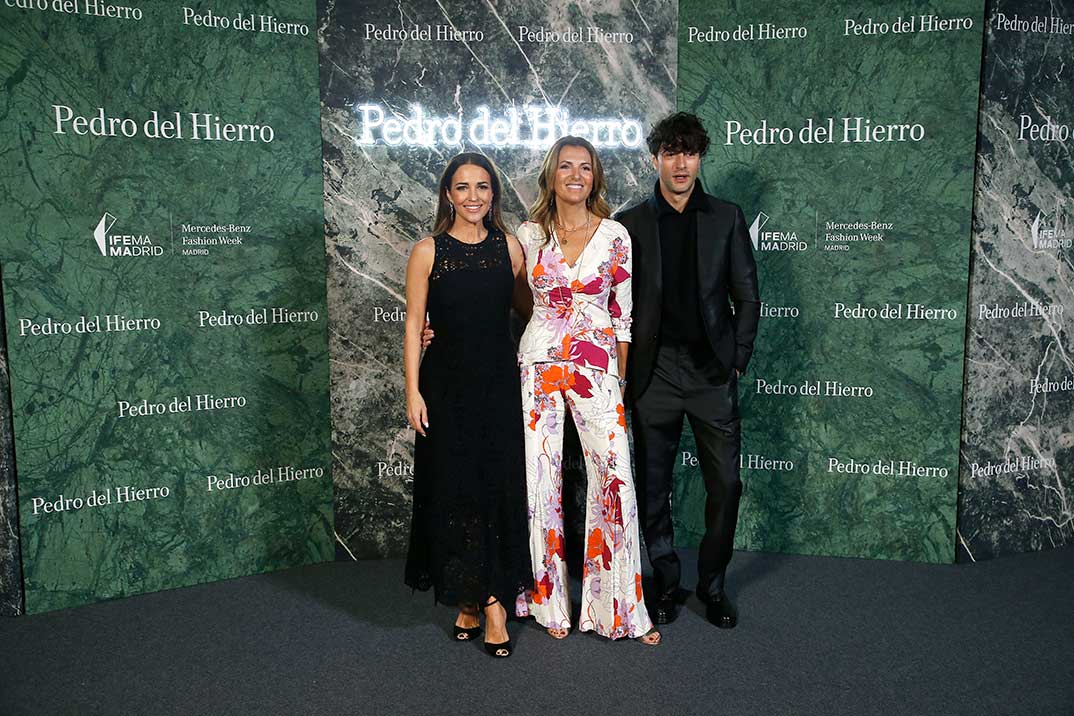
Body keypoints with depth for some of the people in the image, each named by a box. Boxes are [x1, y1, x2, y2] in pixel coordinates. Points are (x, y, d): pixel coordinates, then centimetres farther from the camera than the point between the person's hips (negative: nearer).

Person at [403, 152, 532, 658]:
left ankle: (492, 599, 13)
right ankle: (469, 597, 21)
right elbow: (414, 326, -2)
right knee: (454, 491, 6)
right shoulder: (427, 252, -2)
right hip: (447, 384, -1)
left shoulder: (510, 247, 4)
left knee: (501, 489, 2)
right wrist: (413, 392, -8)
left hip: (499, 383, 2)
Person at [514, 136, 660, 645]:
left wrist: (621, 376, 4)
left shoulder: (615, 235, 2)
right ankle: (549, 600, 19)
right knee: (541, 475, 3)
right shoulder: (529, 234, 5)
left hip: (596, 367, -1)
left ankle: (620, 606, 7)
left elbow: (623, 312, 6)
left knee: (615, 476, -6)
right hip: (539, 363, 1)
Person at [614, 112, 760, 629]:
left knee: (725, 483, 3)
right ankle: (665, 583, 23)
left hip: (711, 370, 1)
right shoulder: (630, 224, 3)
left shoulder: (726, 218, 6)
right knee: (653, 487, 7)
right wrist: (625, 370, -1)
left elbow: (747, 297, 7)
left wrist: (736, 360, 0)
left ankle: (713, 583, 21)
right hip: (653, 373, 0)